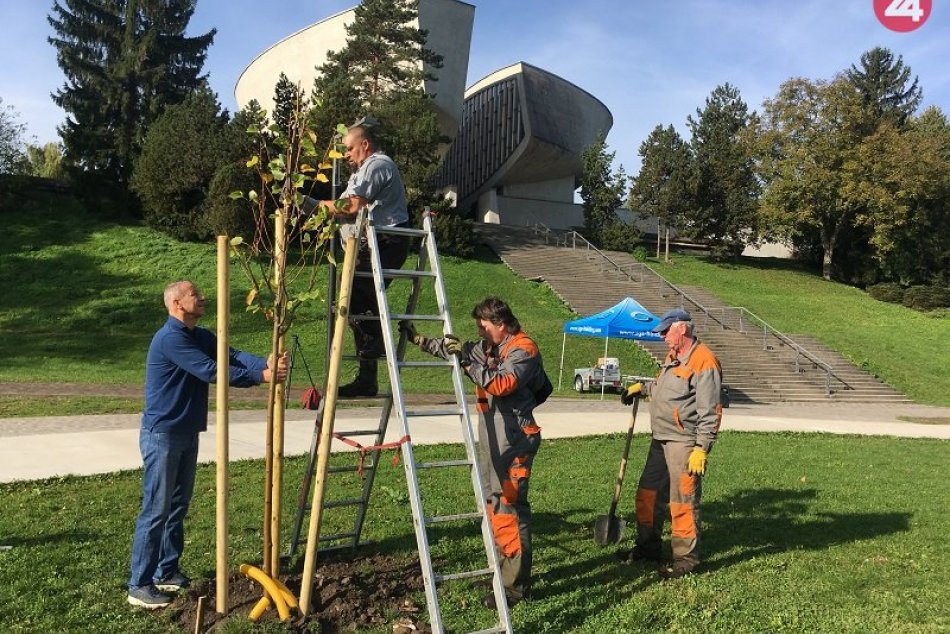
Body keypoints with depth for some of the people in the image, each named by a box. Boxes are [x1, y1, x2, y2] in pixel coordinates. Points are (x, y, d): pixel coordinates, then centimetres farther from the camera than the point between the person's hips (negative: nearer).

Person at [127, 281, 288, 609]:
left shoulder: (200, 336, 9)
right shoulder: (170, 338, -20)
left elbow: (232, 355, -5)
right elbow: (211, 370, -26)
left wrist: (265, 364, -24)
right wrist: (261, 376, -25)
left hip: (186, 434, 9)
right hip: (162, 435, -9)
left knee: (177, 507, 15)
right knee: (156, 510, -4)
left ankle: (167, 572, 28)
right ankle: (139, 585, 6)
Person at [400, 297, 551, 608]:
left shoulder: (523, 349, -12)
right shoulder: (490, 347, 15)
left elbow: (501, 384, -27)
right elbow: (454, 349, 28)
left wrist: (468, 359, -24)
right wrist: (419, 339, 26)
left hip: (513, 439, -10)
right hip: (491, 436, 10)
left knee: (508, 508, -9)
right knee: (493, 503, 14)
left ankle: (516, 586, -2)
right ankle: (504, 570, 26)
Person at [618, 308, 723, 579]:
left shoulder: (704, 362, -16)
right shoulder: (673, 356, 14)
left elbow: (709, 411, -20)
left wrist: (701, 449, -22)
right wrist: (642, 388, 21)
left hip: (684, 443, -10)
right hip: (661, 439, 10)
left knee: (683, 503, -1)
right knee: (648, 494, 16)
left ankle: (686, 559, 12)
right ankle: (648, 547, 31)